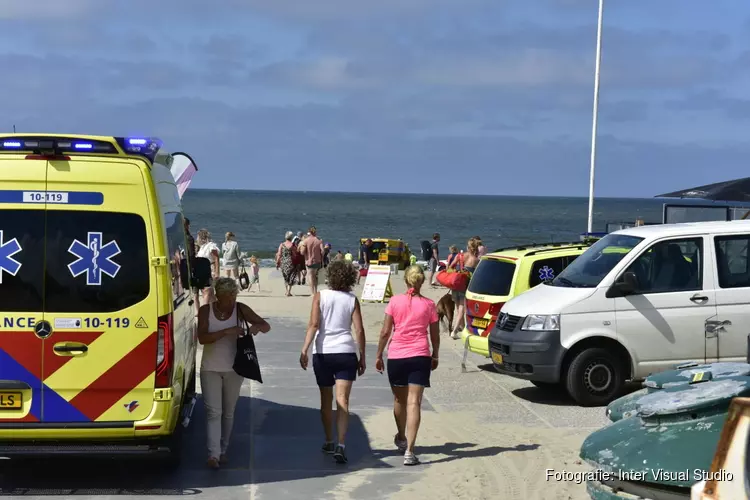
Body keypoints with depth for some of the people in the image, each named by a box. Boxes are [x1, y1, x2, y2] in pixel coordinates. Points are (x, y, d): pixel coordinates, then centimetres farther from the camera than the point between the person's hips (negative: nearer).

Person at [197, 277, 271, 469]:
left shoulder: (240, 309, -2)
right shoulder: (206, 310, -4)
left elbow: (267, 326, -2)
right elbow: (202, 338, -16)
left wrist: (257, 326, -26)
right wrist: (226, 332, -28)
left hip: (233, 369, 2)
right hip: (210, 369, -2)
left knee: (228, 412, 11)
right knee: (213, 412, -10)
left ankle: (223, 451, 24)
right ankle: (214, 454, -16)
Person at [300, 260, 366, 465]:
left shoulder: (320, 296, 0)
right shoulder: (352, 299, 3)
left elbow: (313, 324, -10)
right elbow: (359, 330, 0)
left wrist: (304, 350, -12)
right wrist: (362, 357, 7)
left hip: (322, 352, 0)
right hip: (346, 353, 0)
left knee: (326, 400, 16)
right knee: (342, 401, -4)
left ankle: (329, 442, 27)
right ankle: (341, 445, -16)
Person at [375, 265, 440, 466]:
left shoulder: (395, 301, -2)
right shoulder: (429, 305, 0)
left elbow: (385, 332, -3)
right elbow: (435, 335, 6)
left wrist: (379, 355, 8)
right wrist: (435, 355, 22)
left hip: (396, 356, 1)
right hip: (420, 357, -1)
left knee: (399, 400, 20)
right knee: (414, 402, -5)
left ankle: (402, 438, 41)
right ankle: (409, 451, -14)